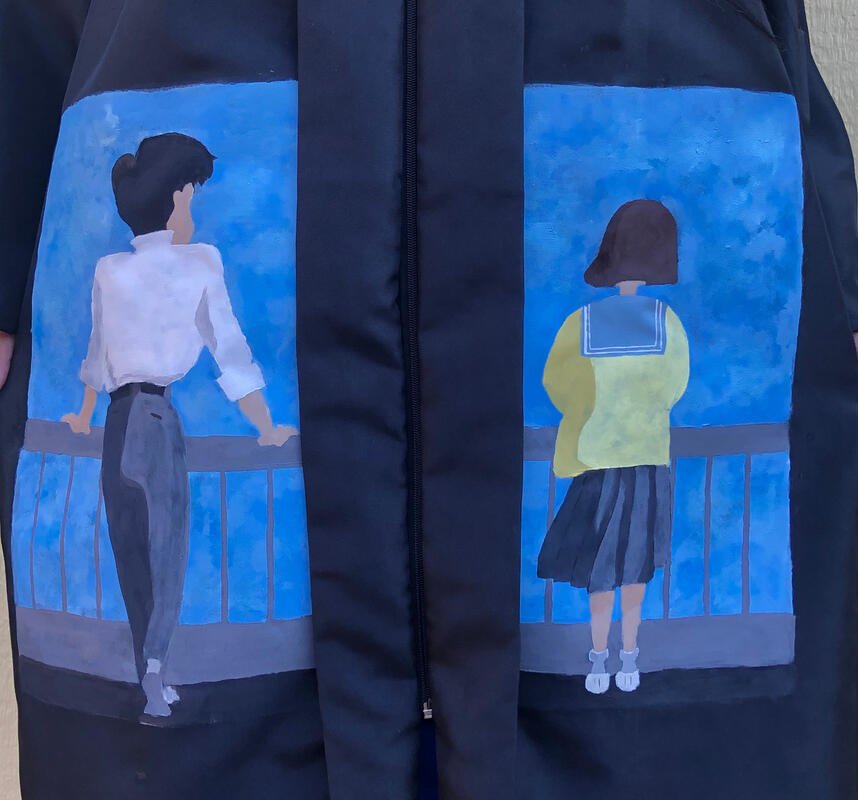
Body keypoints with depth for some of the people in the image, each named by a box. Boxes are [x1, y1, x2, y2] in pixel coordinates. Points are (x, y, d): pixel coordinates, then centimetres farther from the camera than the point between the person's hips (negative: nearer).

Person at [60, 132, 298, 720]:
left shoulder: (109, 270, 5)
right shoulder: (201, 262, -3)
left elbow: (97, 355, 13)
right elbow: (230, 352, -4)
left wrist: (84, 419, 27)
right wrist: (269, 429, 2)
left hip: (120, 421, 3)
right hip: (164, 420, -2)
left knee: (132, 556, 10)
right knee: (164, 556, 8)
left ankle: (146, 678, 19)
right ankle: (153, 681, 10)